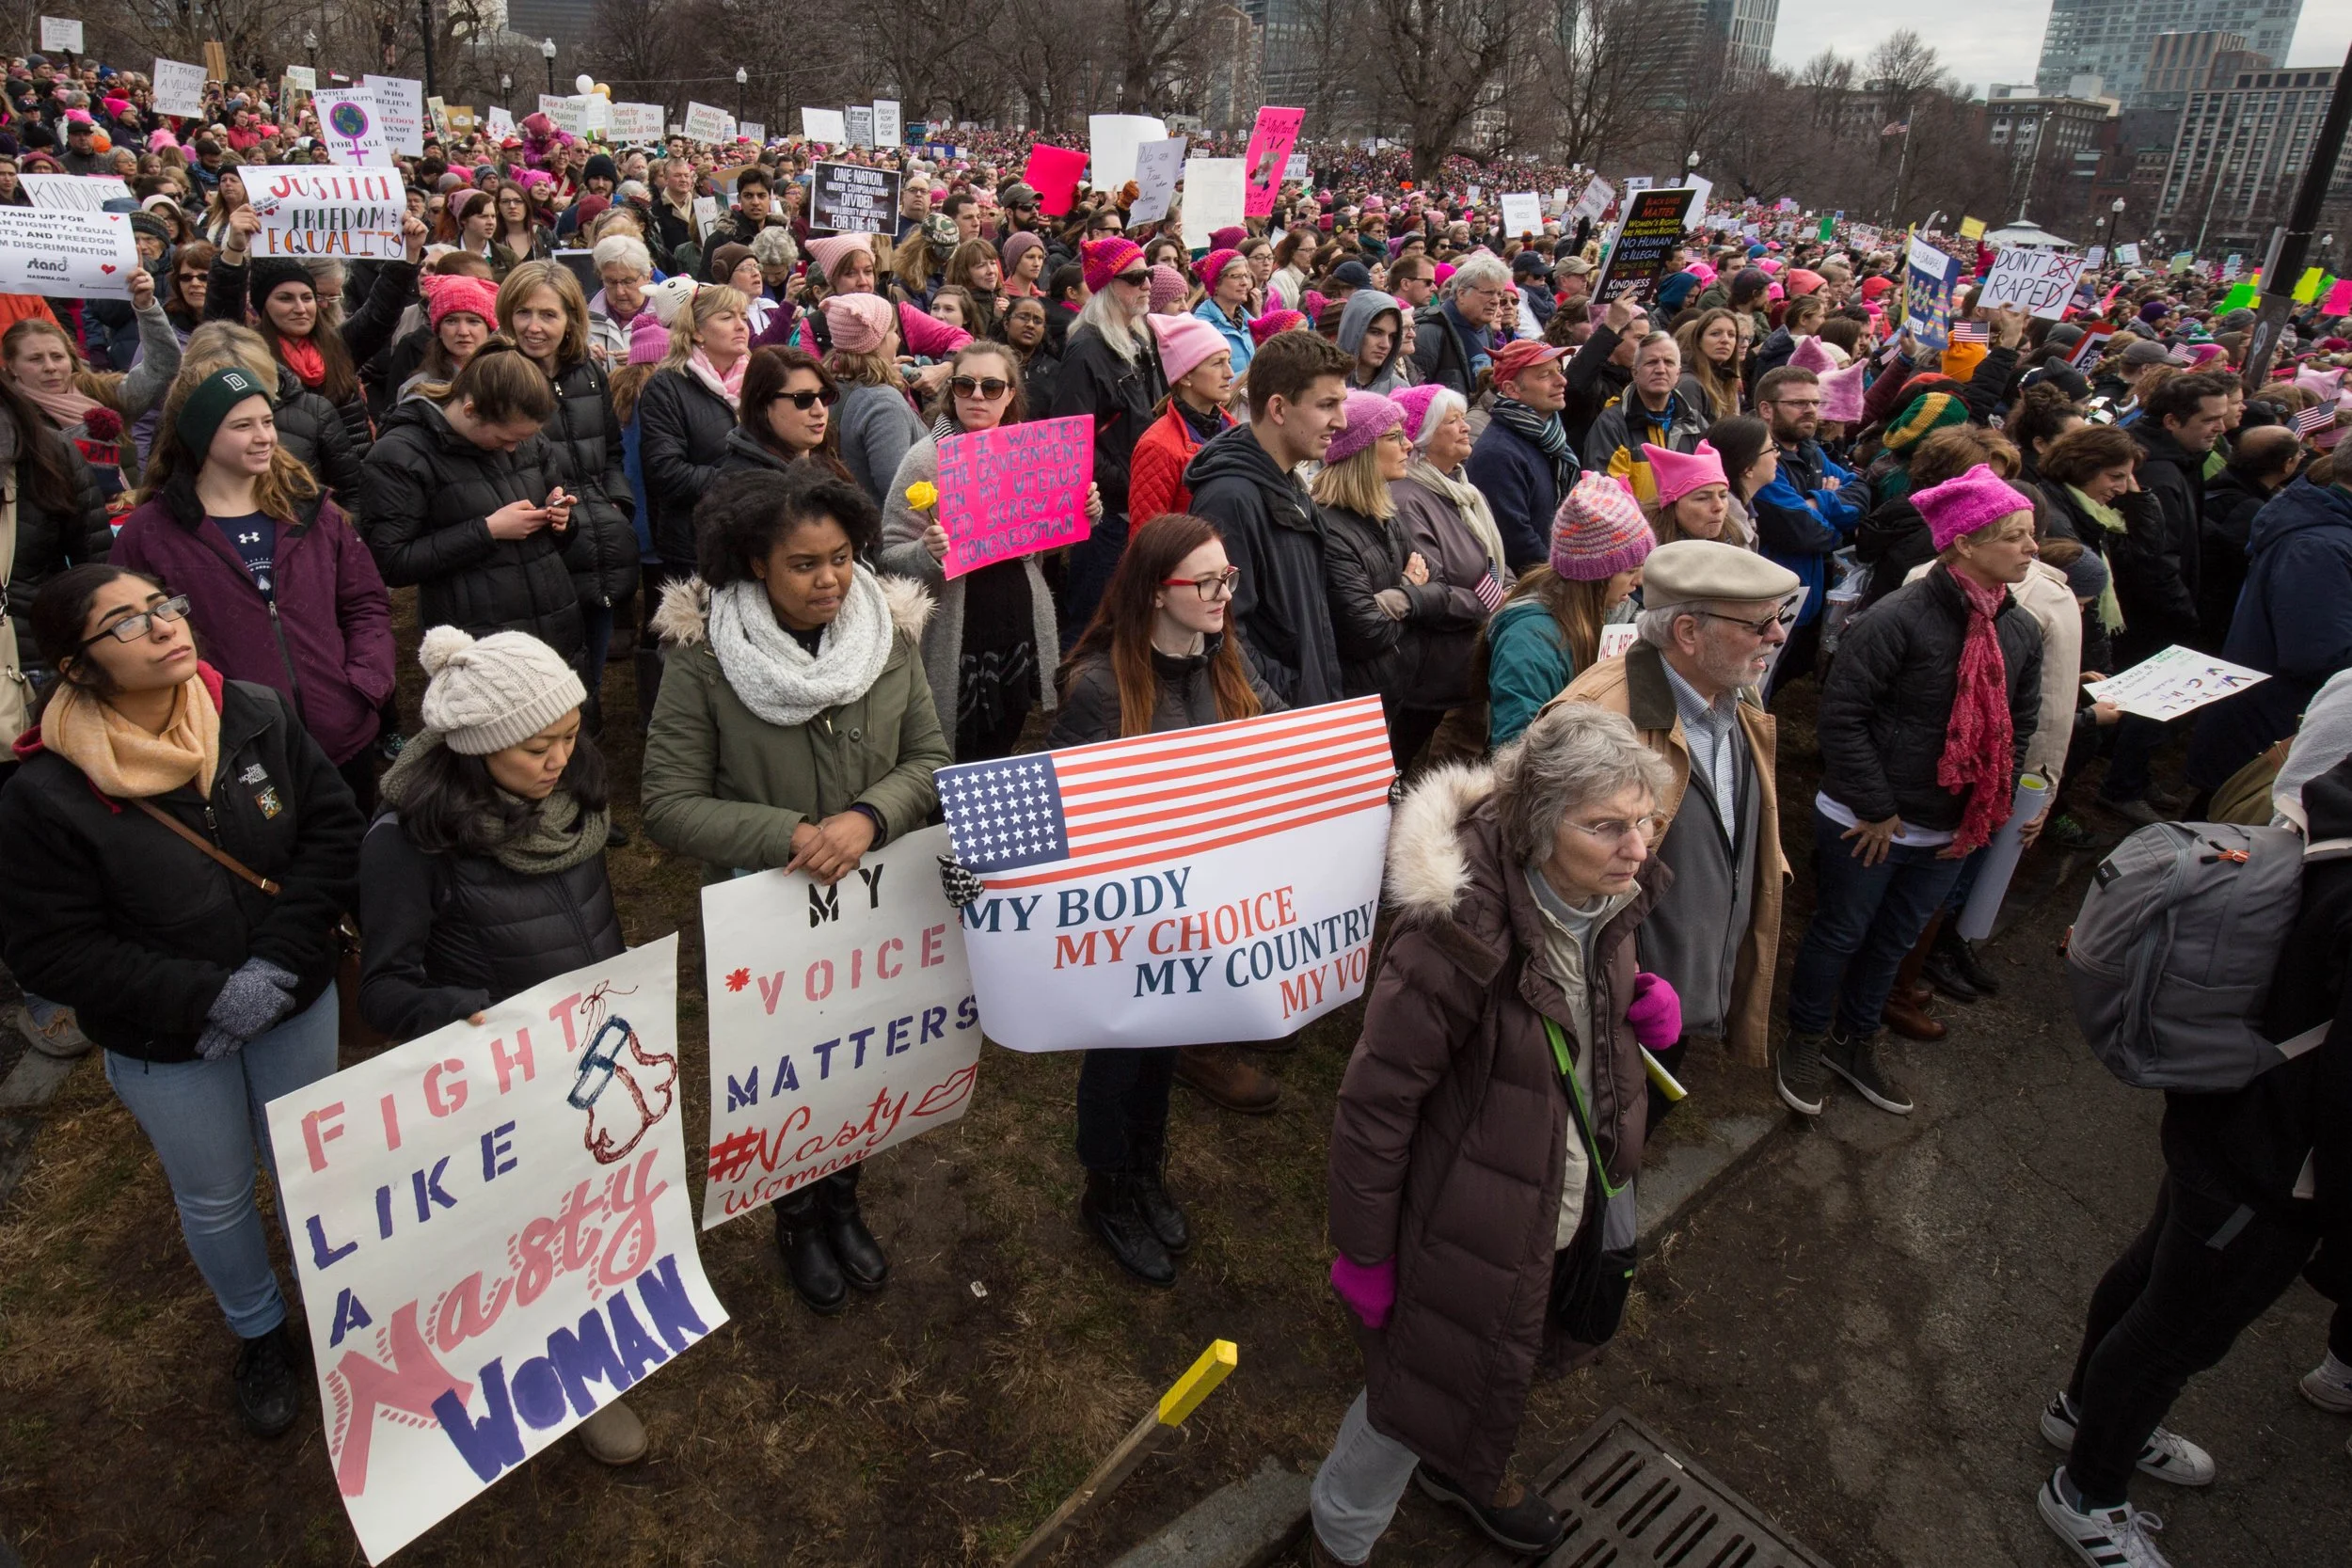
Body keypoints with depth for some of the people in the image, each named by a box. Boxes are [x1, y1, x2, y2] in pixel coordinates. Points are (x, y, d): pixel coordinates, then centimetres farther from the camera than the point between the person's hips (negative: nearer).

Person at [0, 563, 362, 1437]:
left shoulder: (257, 718, -15)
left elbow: (333, 827, -10)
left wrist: (283, 958, -20)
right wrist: (204, 997, -24)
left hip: (297, 1003, 2)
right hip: (166, 1048, -2)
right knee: (215, 1197, 19)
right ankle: (260, 1336, 46)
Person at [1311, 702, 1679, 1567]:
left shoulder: (1611, 891, -12)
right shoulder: (1461, 928, -35)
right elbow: (1377, 1101, -26)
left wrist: (1641, 997, -11)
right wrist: (1363, 1257, -16)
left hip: (1577, 1203, 7)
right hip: (1475, 1223, -7)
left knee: (1508, 1355, 31)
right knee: (1424, 1383, 16)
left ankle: (1458, 1467, 64)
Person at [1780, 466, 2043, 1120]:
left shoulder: (2022, 631, 2)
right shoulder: (1901, 617, -20)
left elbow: (2019, 727, 12)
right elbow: (1842, 713, -21)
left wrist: (1987, 810, 4)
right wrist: (1876, 809, -18)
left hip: (1950, 832, 7)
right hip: (1865, 824, -6)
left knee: (1895, 941, 20)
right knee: (1841, 935, 10)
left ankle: (1855, 1043, 41)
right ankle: (1804, 1042, 32)